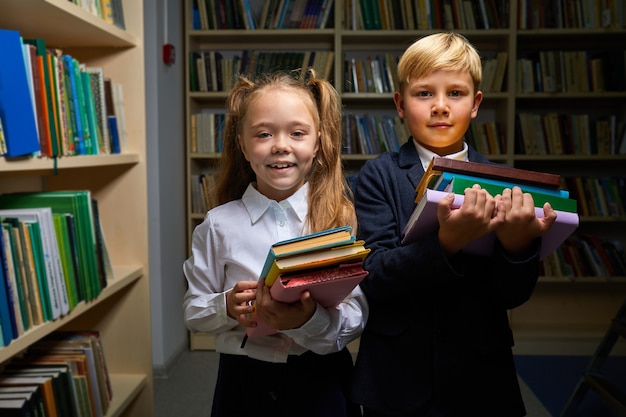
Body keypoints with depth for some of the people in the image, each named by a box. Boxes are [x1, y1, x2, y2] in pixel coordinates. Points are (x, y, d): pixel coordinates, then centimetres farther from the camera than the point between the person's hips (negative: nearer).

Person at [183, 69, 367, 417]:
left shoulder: (342, 218, -7)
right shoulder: (220, 225, -4)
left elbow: (358, 316, -9)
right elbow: (194, 312, 2)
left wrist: (311, 320, -26)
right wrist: (226, 307, -17)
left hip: (321, 383, 0)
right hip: (244, 383, 1)